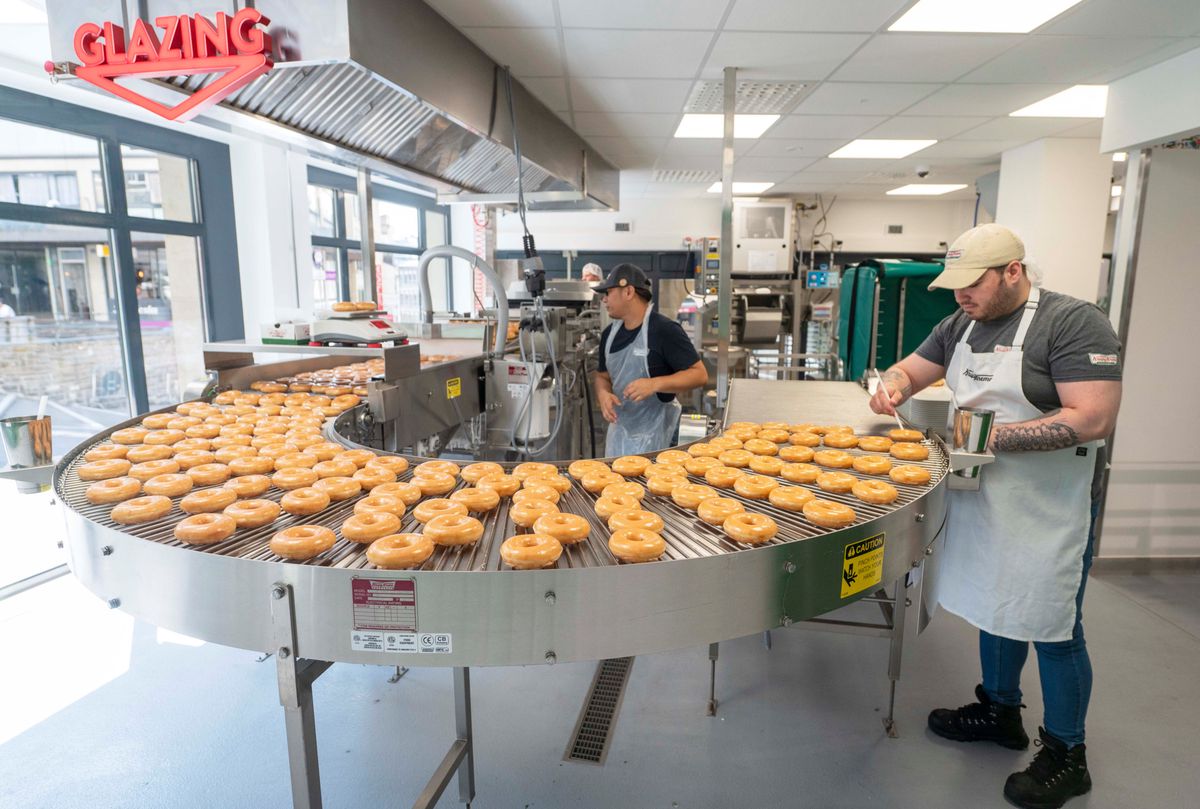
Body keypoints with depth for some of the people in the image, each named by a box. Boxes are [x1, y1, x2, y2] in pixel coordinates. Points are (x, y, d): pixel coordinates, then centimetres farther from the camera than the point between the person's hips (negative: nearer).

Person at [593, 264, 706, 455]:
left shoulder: (664, 330, -13)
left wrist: (654, 384, -26)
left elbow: (699, 374, -14)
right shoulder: (609, 333, 7)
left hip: (654, 431, -6)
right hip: (619, 429, 6)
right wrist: (602, 393, -6)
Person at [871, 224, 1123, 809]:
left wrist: (995, 435, -27)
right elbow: (910, 369, 16)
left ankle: (1066, 755, 25)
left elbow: (1093, 419, -24)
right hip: (981, 496, 7)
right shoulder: (960, 325, 6)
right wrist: (894, 384, -7)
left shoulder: (1073, 322, -16)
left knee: (1052, 628, 5)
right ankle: (1000, 710, 40)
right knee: (994, 605, 19)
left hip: (1046, 508, -7)